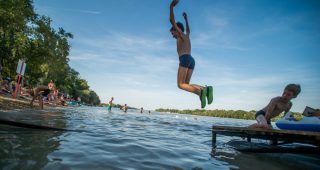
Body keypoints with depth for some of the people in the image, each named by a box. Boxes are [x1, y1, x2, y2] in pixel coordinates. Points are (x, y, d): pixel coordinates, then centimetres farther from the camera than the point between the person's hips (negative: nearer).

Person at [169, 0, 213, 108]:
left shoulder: (181, 34, 12)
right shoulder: (186, 36, 32)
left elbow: (172, 20, 6)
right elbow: (188, 31, 57)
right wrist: (186, 19, 65)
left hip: (185, 59, -8)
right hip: (191, 60, 8)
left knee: (181, 85, -12)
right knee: (186, 84, 5)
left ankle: (200, 91, -34)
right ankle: (206, 89, -19)